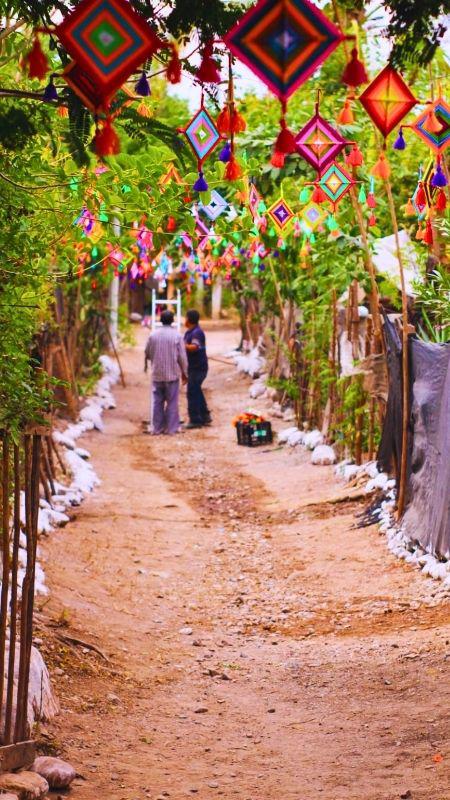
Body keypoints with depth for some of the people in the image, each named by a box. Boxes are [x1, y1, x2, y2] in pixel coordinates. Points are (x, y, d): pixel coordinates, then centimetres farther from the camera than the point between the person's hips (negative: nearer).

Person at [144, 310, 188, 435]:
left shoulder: (153, 335, -1)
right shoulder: (177, 335, -8)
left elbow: (147, 354, 9)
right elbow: (182, 357, -6)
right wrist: (184, 373, 6)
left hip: (157, 374, 2)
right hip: (172, 373, -2)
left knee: (157, 401, 9)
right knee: (172, 402, 5)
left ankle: (156, 428, 10)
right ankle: (171, 428, 4)